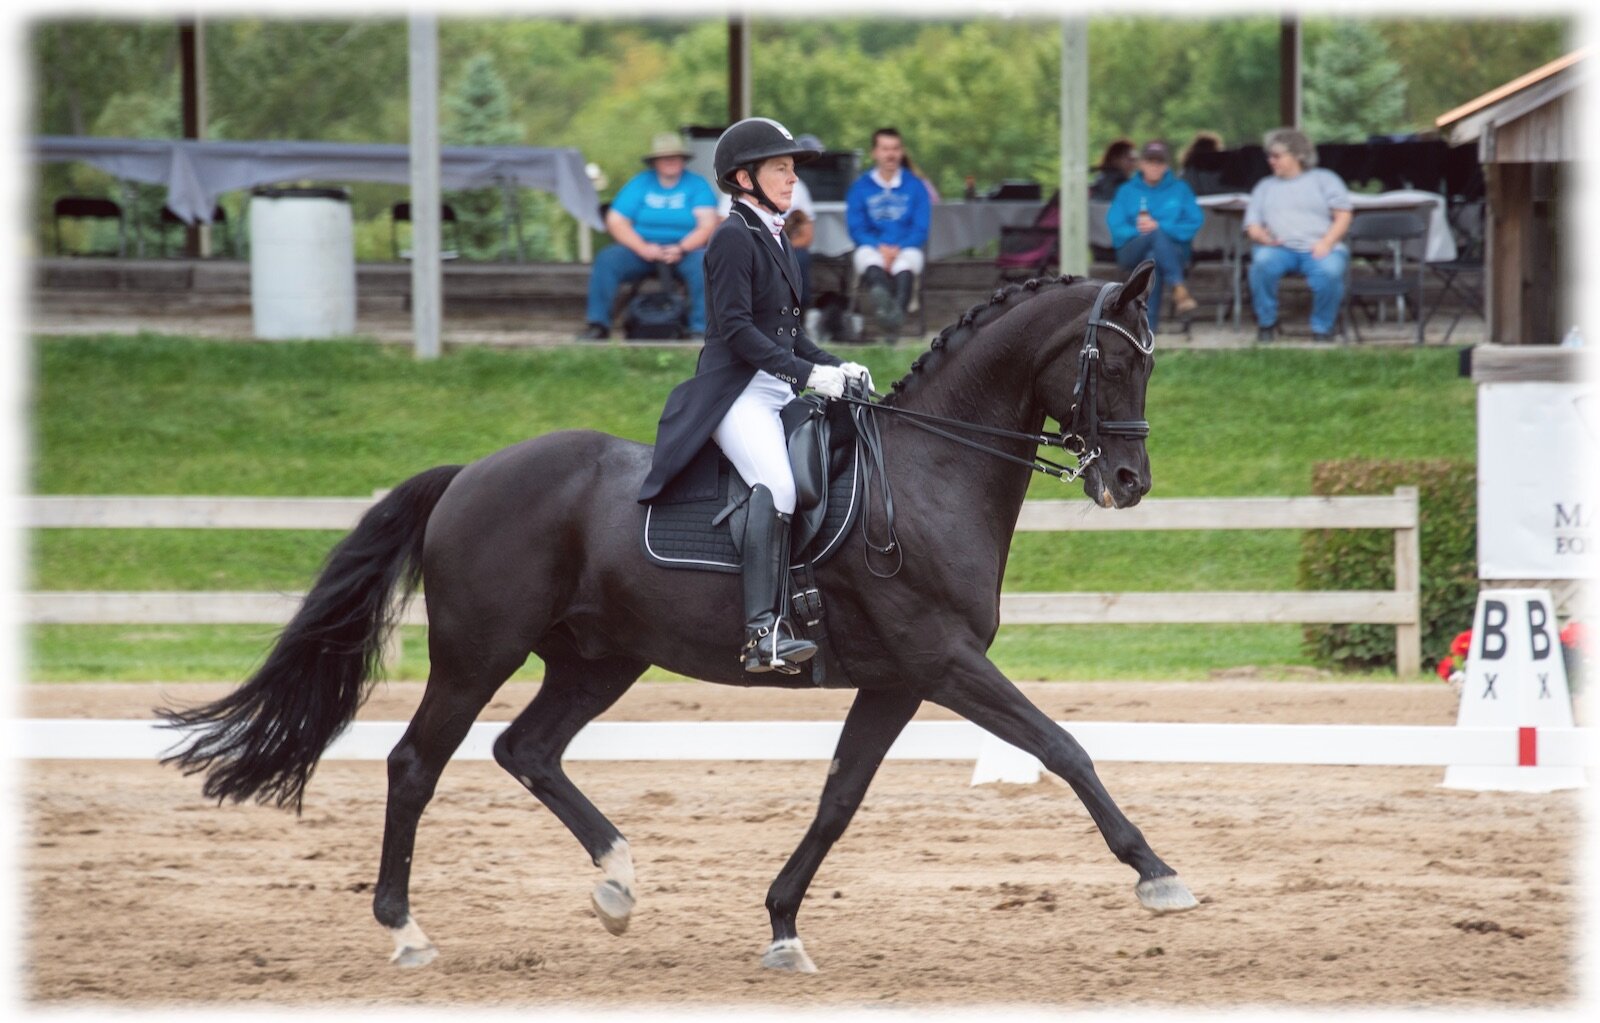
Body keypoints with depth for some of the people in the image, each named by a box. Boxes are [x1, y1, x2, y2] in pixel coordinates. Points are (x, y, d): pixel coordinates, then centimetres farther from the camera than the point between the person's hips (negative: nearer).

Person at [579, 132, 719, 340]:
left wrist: (681, 249, -24)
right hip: (641, 249, 2)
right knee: (607, 259, -23)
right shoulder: (640, 184, 7)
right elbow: (615, 222, -1)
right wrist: (643, 248, -17)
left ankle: (700, 329, -34)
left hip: (685, 248, -2)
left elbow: (707, 225, -7)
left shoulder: (697, 185, 3)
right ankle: (597, 325, -22)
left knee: (702, 262, -35)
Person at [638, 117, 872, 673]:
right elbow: (736, 328, -18)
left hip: (780, 394, 10)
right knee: (777, 482, -31)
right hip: (736, 393, -10)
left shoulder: (775, 238, 19)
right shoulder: (734, 237, -9)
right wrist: (806, 373, -23)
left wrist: (836, 367, 7)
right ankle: (762, 631, -40)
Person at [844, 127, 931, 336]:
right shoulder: (860, 187, 13)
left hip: (906, 249, 0)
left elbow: (921, 230, 7)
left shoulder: (915, 186, 13)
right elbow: (856, 230, 6)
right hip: (871, 247, 0)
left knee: (905, 265, -37)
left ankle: (898, 309, -67)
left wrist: (898, 249, -12)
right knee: (871, 261, -37)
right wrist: (880, 248, -14)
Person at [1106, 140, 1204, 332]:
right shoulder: (1127, 191, 17)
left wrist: (1158, 226, -9)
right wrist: (1137, 230, -16)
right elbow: (1115, 227, 4)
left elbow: (1194, 223, 2)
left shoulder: (1180, 189, 16)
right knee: (1156, 236, -36)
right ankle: (1178, 289, -50)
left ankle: (1149, 326, -47)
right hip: (1132, 250, 0)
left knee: (1153, 258, -38)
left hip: (1173, 250, 0)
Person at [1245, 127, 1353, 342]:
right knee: (1263, 261, -35)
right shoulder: (1265, 186, 28)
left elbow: (1343, 216, 7)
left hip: (1319, 249, -2)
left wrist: (1326, 242, -10)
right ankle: (1266, 323, -17)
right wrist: (1262, 236, -8)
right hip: (1280, 249, 2)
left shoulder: (1324, 179, 19)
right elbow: (1252, 226, 17)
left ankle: (1322, 329, -16)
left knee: (1330, 271, -37)